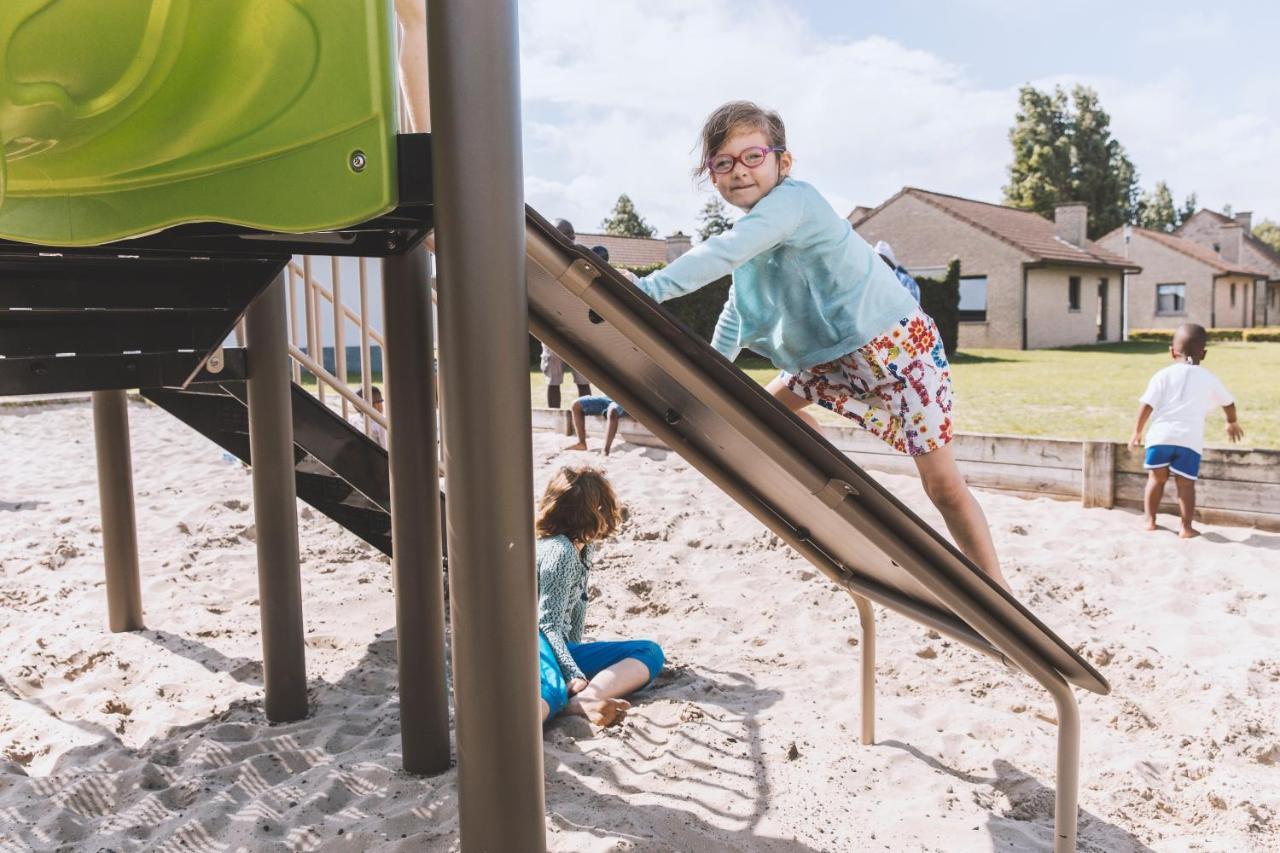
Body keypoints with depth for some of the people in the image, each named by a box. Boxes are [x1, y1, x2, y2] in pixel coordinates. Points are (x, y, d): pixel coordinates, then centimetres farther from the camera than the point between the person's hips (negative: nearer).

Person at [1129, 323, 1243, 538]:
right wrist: (1232, 423, 49)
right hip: (1190, 439, 0)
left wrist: (1137, 431, 10)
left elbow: (1147, 405, 0)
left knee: (1156, 478, 13)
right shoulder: (1209, 379, 13)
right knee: (1186, 484, 4)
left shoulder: (1163, 374, 6)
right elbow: (1228, 402, 30)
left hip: (1161, 435, 0)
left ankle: (1150, 521, 18)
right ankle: (1186, 528, 4)